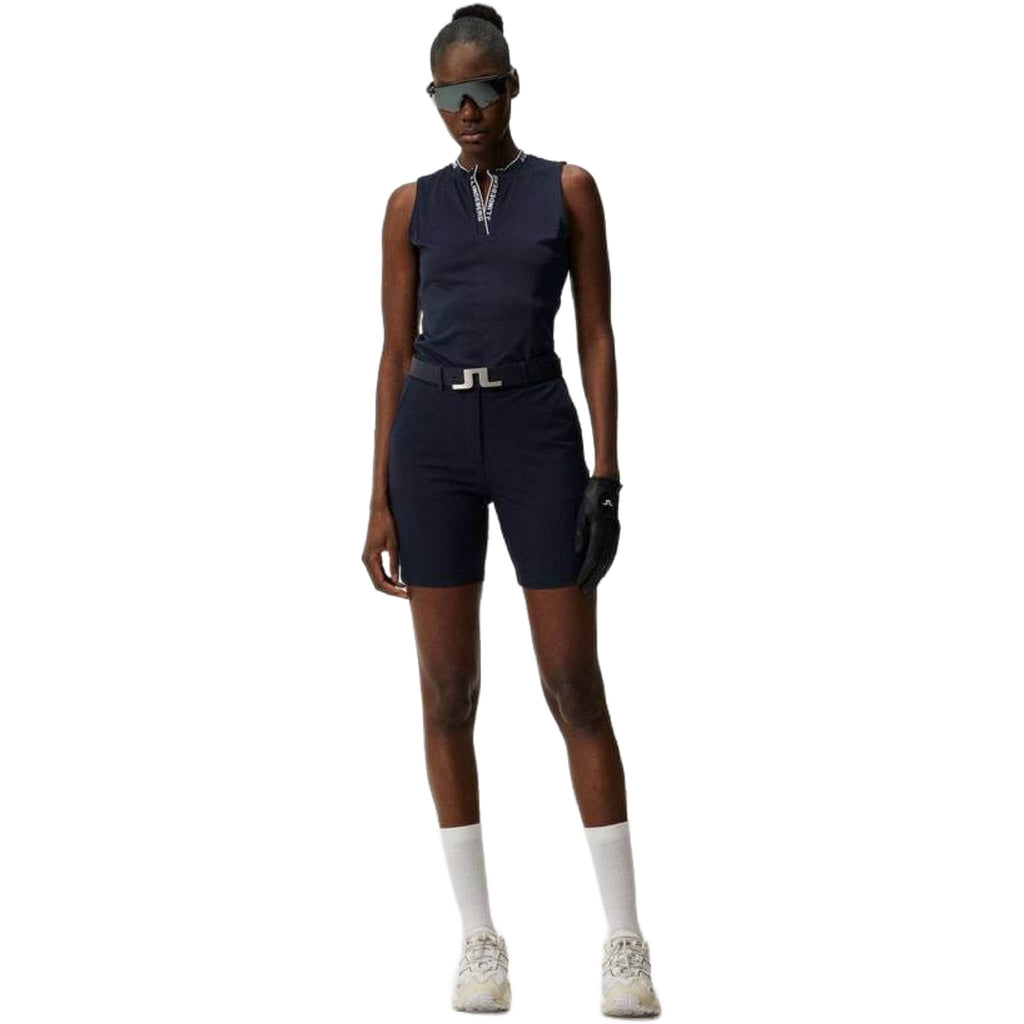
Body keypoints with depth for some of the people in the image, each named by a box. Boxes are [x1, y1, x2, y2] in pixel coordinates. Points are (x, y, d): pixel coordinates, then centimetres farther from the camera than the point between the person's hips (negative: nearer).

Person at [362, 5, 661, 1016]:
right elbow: (396, 353, 9)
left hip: (537, 440, -1)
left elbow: (598, 336, 4)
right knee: (448, 694, 0)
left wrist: (607, 475, -5)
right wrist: (379, 503, 4)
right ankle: (480, 938, 10)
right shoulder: (411, 205, 10)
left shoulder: (568, 188, 7)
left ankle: (624, 940, 3)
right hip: (434, 443, 2)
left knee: (575, 689, -5)